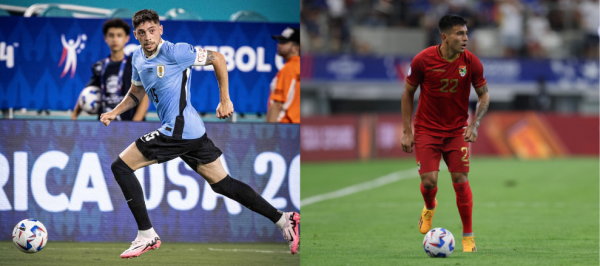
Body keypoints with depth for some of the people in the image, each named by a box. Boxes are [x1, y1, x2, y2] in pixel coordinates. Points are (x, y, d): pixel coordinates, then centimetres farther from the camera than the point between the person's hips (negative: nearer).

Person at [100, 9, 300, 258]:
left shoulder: (175, 52, -12)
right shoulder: (138, 58, 13)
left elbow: (217, 58, -5)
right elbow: (136, 91, 30)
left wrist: (225, 101, -2)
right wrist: (114, 112, 14)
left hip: (178, 130, -9)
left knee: (121, 166, -7)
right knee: (223, 184, 10)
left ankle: (146, 235, -5)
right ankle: (282, 219, 11)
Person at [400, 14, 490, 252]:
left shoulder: (471, 62, -10)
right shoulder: (423, 60, -14)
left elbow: (484, 95, 3)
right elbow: (408, 93, -1)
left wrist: (474, 125, -12)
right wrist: (407, 131, -3)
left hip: (457, 131, 1)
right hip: (426, 130, -1)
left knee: (461, 181, -6)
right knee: (429, 181, -10)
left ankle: (468, 237, 6)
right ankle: (430, 208, 27)